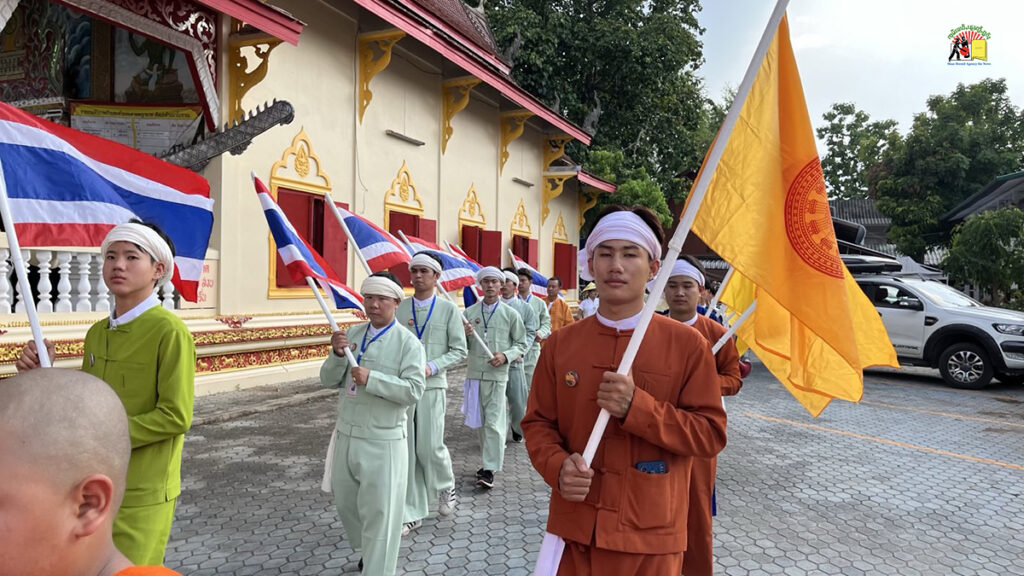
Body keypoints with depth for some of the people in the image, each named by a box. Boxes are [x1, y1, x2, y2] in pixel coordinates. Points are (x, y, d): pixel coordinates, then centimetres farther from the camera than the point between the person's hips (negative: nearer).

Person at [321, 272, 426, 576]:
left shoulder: (408, 342, -12)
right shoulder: (352, 334, 6)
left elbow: (414, 390, -21)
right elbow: (328, 381, 5)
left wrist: (371, 379, -27)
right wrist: (337, 354, -13)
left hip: (383, 443, -7)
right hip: (346, 436, 7)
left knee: (379, 514, 1)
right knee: (345, 503, 23)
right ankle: (369, 550, 48)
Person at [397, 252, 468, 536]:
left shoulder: (448, 309, 0)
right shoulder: (399, 308, 5)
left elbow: (459, 351, -1)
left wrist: (431, 367, -14)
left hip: (432, 386, -2)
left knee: (430, 447, -1)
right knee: (407, 451, 6)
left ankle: (446, 488, 32)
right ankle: (412, 513, 20)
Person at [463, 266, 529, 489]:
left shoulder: (510, 314, 1)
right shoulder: (469, 312, 8)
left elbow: (521, 344, 5)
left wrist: (505, 356, -13)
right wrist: (465, 335, -10)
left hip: (497, 375, -3)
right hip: (474, 373, 4)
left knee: (494, 422, -8)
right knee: (480, 421, 13)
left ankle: (490, 470, -6)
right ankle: (489, 460, 27)